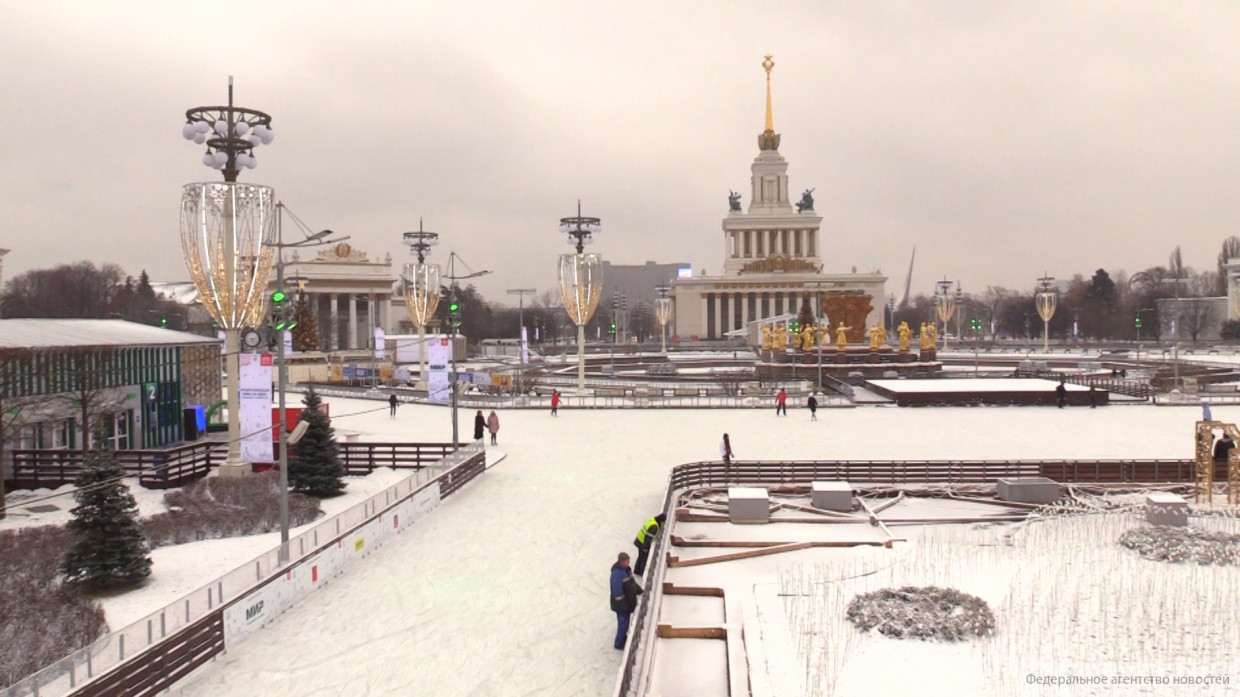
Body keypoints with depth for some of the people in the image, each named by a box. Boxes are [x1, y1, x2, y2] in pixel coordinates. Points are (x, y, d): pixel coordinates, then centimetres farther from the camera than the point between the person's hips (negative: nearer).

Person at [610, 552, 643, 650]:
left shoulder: (626, 569, 0)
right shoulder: (617, 573, -30)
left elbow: (632, 581, 16)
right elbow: (617, 591, -30)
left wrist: (639, 590, 11)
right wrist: (622, 604, -26)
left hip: (629, 601, 9)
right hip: (621, 604, -9)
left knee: (625, 621, 24)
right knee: (623, 623, 1)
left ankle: (623, 636, 44)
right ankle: (619, 644, 16)